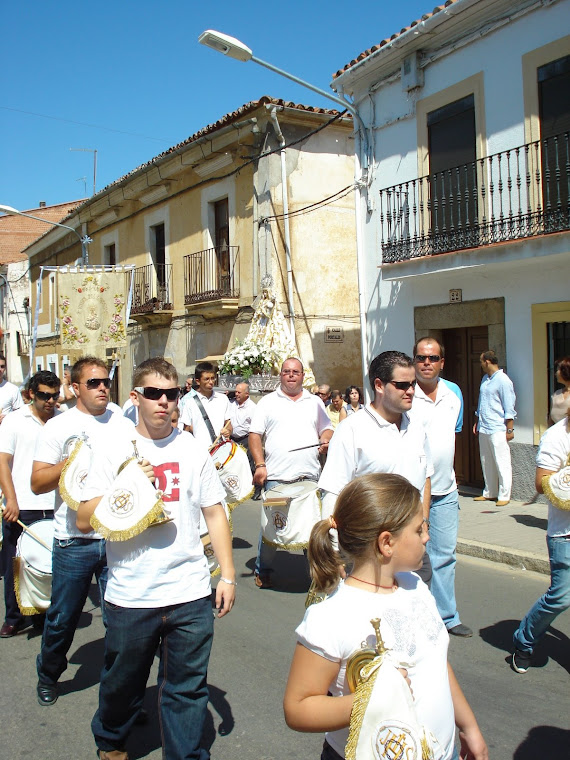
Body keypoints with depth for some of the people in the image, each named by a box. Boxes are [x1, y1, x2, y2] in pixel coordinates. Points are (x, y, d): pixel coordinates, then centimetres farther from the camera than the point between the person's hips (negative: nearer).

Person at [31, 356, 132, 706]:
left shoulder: (124, 425, 8)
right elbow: (37, 483, -4)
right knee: (63, 617, 11)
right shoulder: (58, 427, -1)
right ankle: (49, 675, 36)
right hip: (74, 541, -2)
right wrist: (70, 464, -18)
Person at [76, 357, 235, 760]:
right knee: (123, 683, 19)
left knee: (188, 688, 8)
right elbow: (85, 520, -5)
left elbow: (215, 514, 7)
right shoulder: (115, 451, -2)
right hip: (130, 595, 0)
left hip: (190, 594, 0)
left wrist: (228, 575, 4)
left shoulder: (193, 450, 2)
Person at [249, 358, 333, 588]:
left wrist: (325, 440, -3)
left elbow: (327, 429, 21)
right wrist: (260, 465, -8)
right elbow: (255, 434, 3)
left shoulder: (315, 402, 15)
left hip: (309, 476, 2)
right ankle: (262, 570, 17)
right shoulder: (268, 401, 7)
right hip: (276, 476, -2)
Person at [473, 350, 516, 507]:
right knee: (486, 463, 13)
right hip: (483, 429, 8)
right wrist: (477, 422, 21)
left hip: (497, 430, -8)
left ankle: (504, 495, 3)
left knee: (502, 464, -3)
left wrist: (510, 429, -13)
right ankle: (489, 493, 22)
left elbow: (509, 408, -11)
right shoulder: (485, 379, 15)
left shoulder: (503, 381, -10)